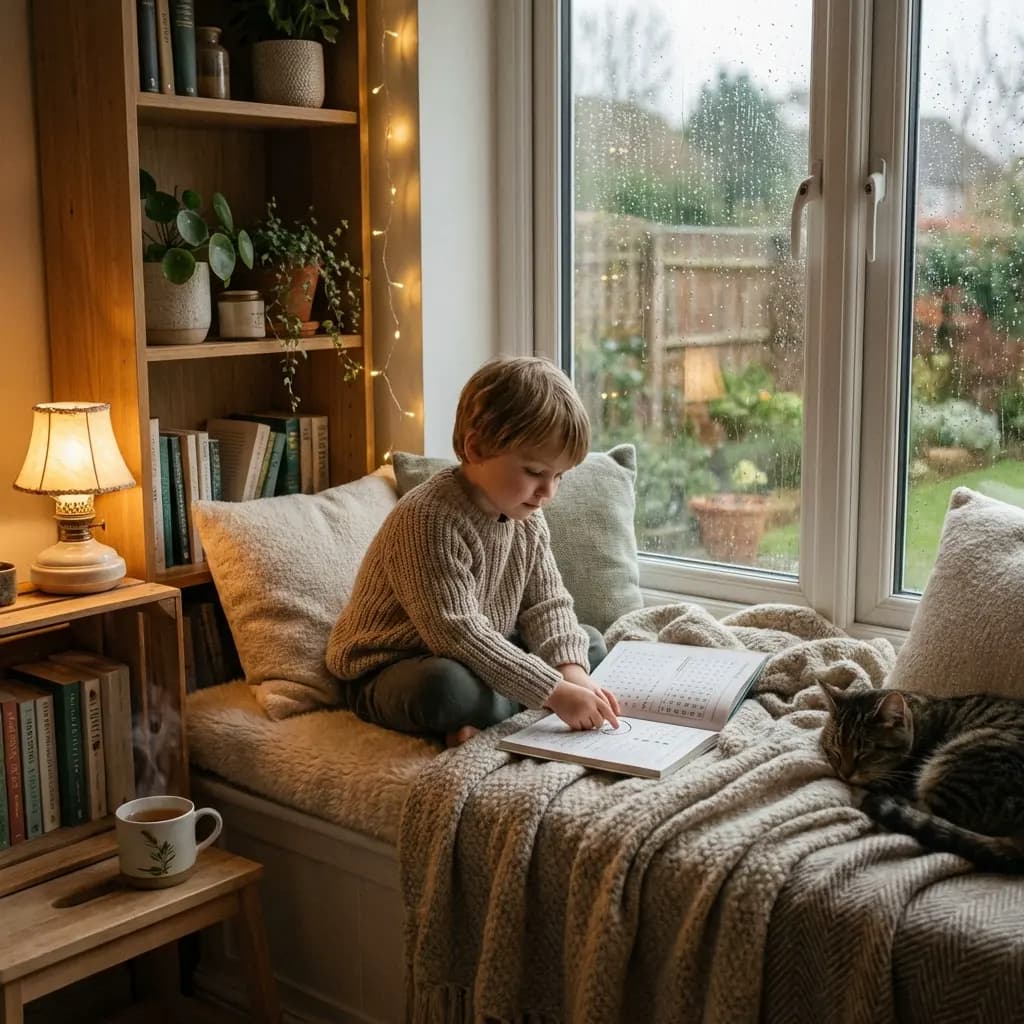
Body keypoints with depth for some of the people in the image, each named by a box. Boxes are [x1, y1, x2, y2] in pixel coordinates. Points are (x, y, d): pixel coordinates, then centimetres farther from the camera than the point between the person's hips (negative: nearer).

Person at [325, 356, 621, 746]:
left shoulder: (527, 517, -1)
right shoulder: (427, 519, -28)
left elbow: (547, 605, 0)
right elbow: (457, 634, -33)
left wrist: (572, 670, -21)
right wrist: (553, 691, -33)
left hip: (480, 659, 9)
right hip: (387, 674, -8)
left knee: (590, 644, 6)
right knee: (444, 686, -41)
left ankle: (481, 714, -11)